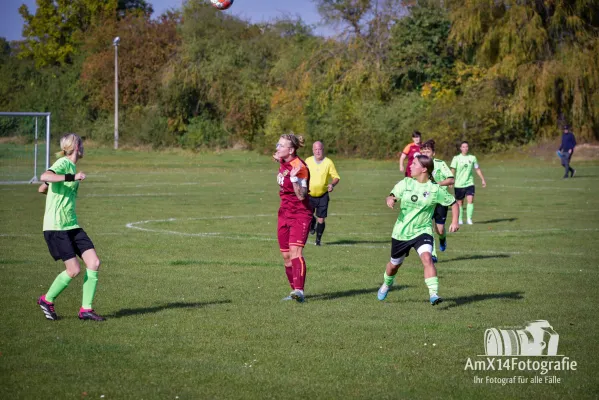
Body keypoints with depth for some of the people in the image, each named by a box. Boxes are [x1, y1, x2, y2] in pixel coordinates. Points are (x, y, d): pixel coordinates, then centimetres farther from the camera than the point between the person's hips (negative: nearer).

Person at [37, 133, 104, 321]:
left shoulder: (70, 166, 17)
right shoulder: (64, 163, -9)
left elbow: (42, 189, 25)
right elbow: (45, 177, -30)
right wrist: (72, 177, -32)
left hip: (72, 226, 9)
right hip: (56, 227, -9)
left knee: (94, 262, -3)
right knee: (73, 269, -10)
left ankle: (86, 309, 5)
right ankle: (47, 300, 13)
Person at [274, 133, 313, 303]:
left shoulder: (300, 167, -19)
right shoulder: (284, 163, 4)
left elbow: (301, 195, -25)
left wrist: (293, 179, -37)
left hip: (300, 215, -9)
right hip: (285, 213, 9)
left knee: (295, 251, -23)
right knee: (286, 255, 8)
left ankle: (299, 290, -32)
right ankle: (295, 290, 18)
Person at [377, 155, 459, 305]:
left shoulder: (435, 189, -9)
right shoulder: (406, 183, -3)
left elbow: (453, 203, 1)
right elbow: (393, 196, 2)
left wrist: (454, 222, -11)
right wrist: (390, 199, -23)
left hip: (422, 231, -3)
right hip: (401, 231, 3)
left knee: (427, 257, -29)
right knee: (394, 264, 18)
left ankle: (433, 294, -29)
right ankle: (386, 285, 50)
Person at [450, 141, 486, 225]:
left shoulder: (472, 158, 6)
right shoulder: (456, 158, -1)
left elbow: (477, 169, 15)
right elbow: (453, 170, -6)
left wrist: (483, 180, 15)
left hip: (469, 183, 1)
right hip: (459, 184, -1)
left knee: (470, 200, -15)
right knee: (460, 202, 6)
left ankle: (469, 219, -12)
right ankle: (460, 219, 21)